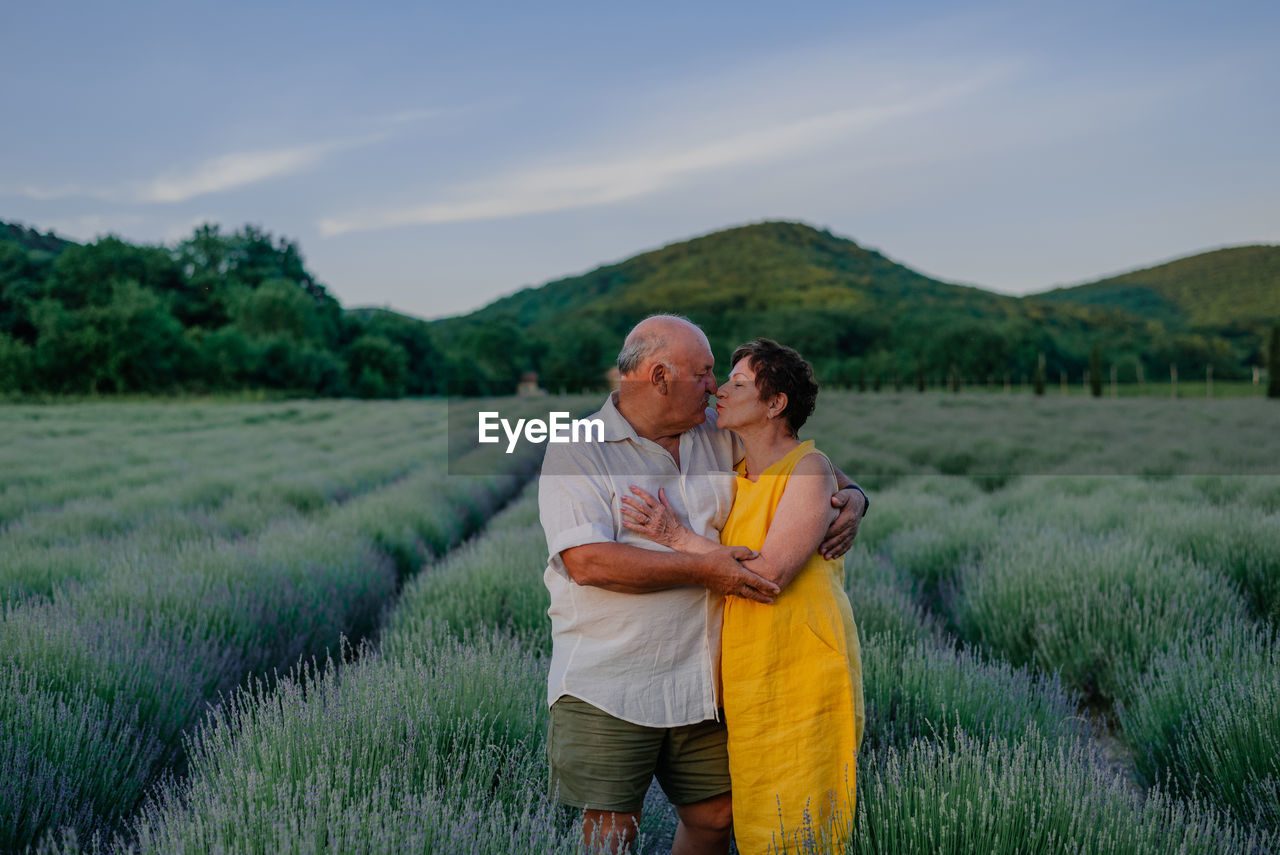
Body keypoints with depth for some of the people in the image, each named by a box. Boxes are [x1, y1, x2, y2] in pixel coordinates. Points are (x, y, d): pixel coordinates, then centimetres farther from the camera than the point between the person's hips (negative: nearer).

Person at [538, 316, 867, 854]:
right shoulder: (577, 451, -9)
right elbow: (588, 562, -21)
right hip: (607, 684, -5)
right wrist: (703, 570, -22)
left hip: (700, 682, 5)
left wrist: (851, 496, 1)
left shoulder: (718, 439, 9)